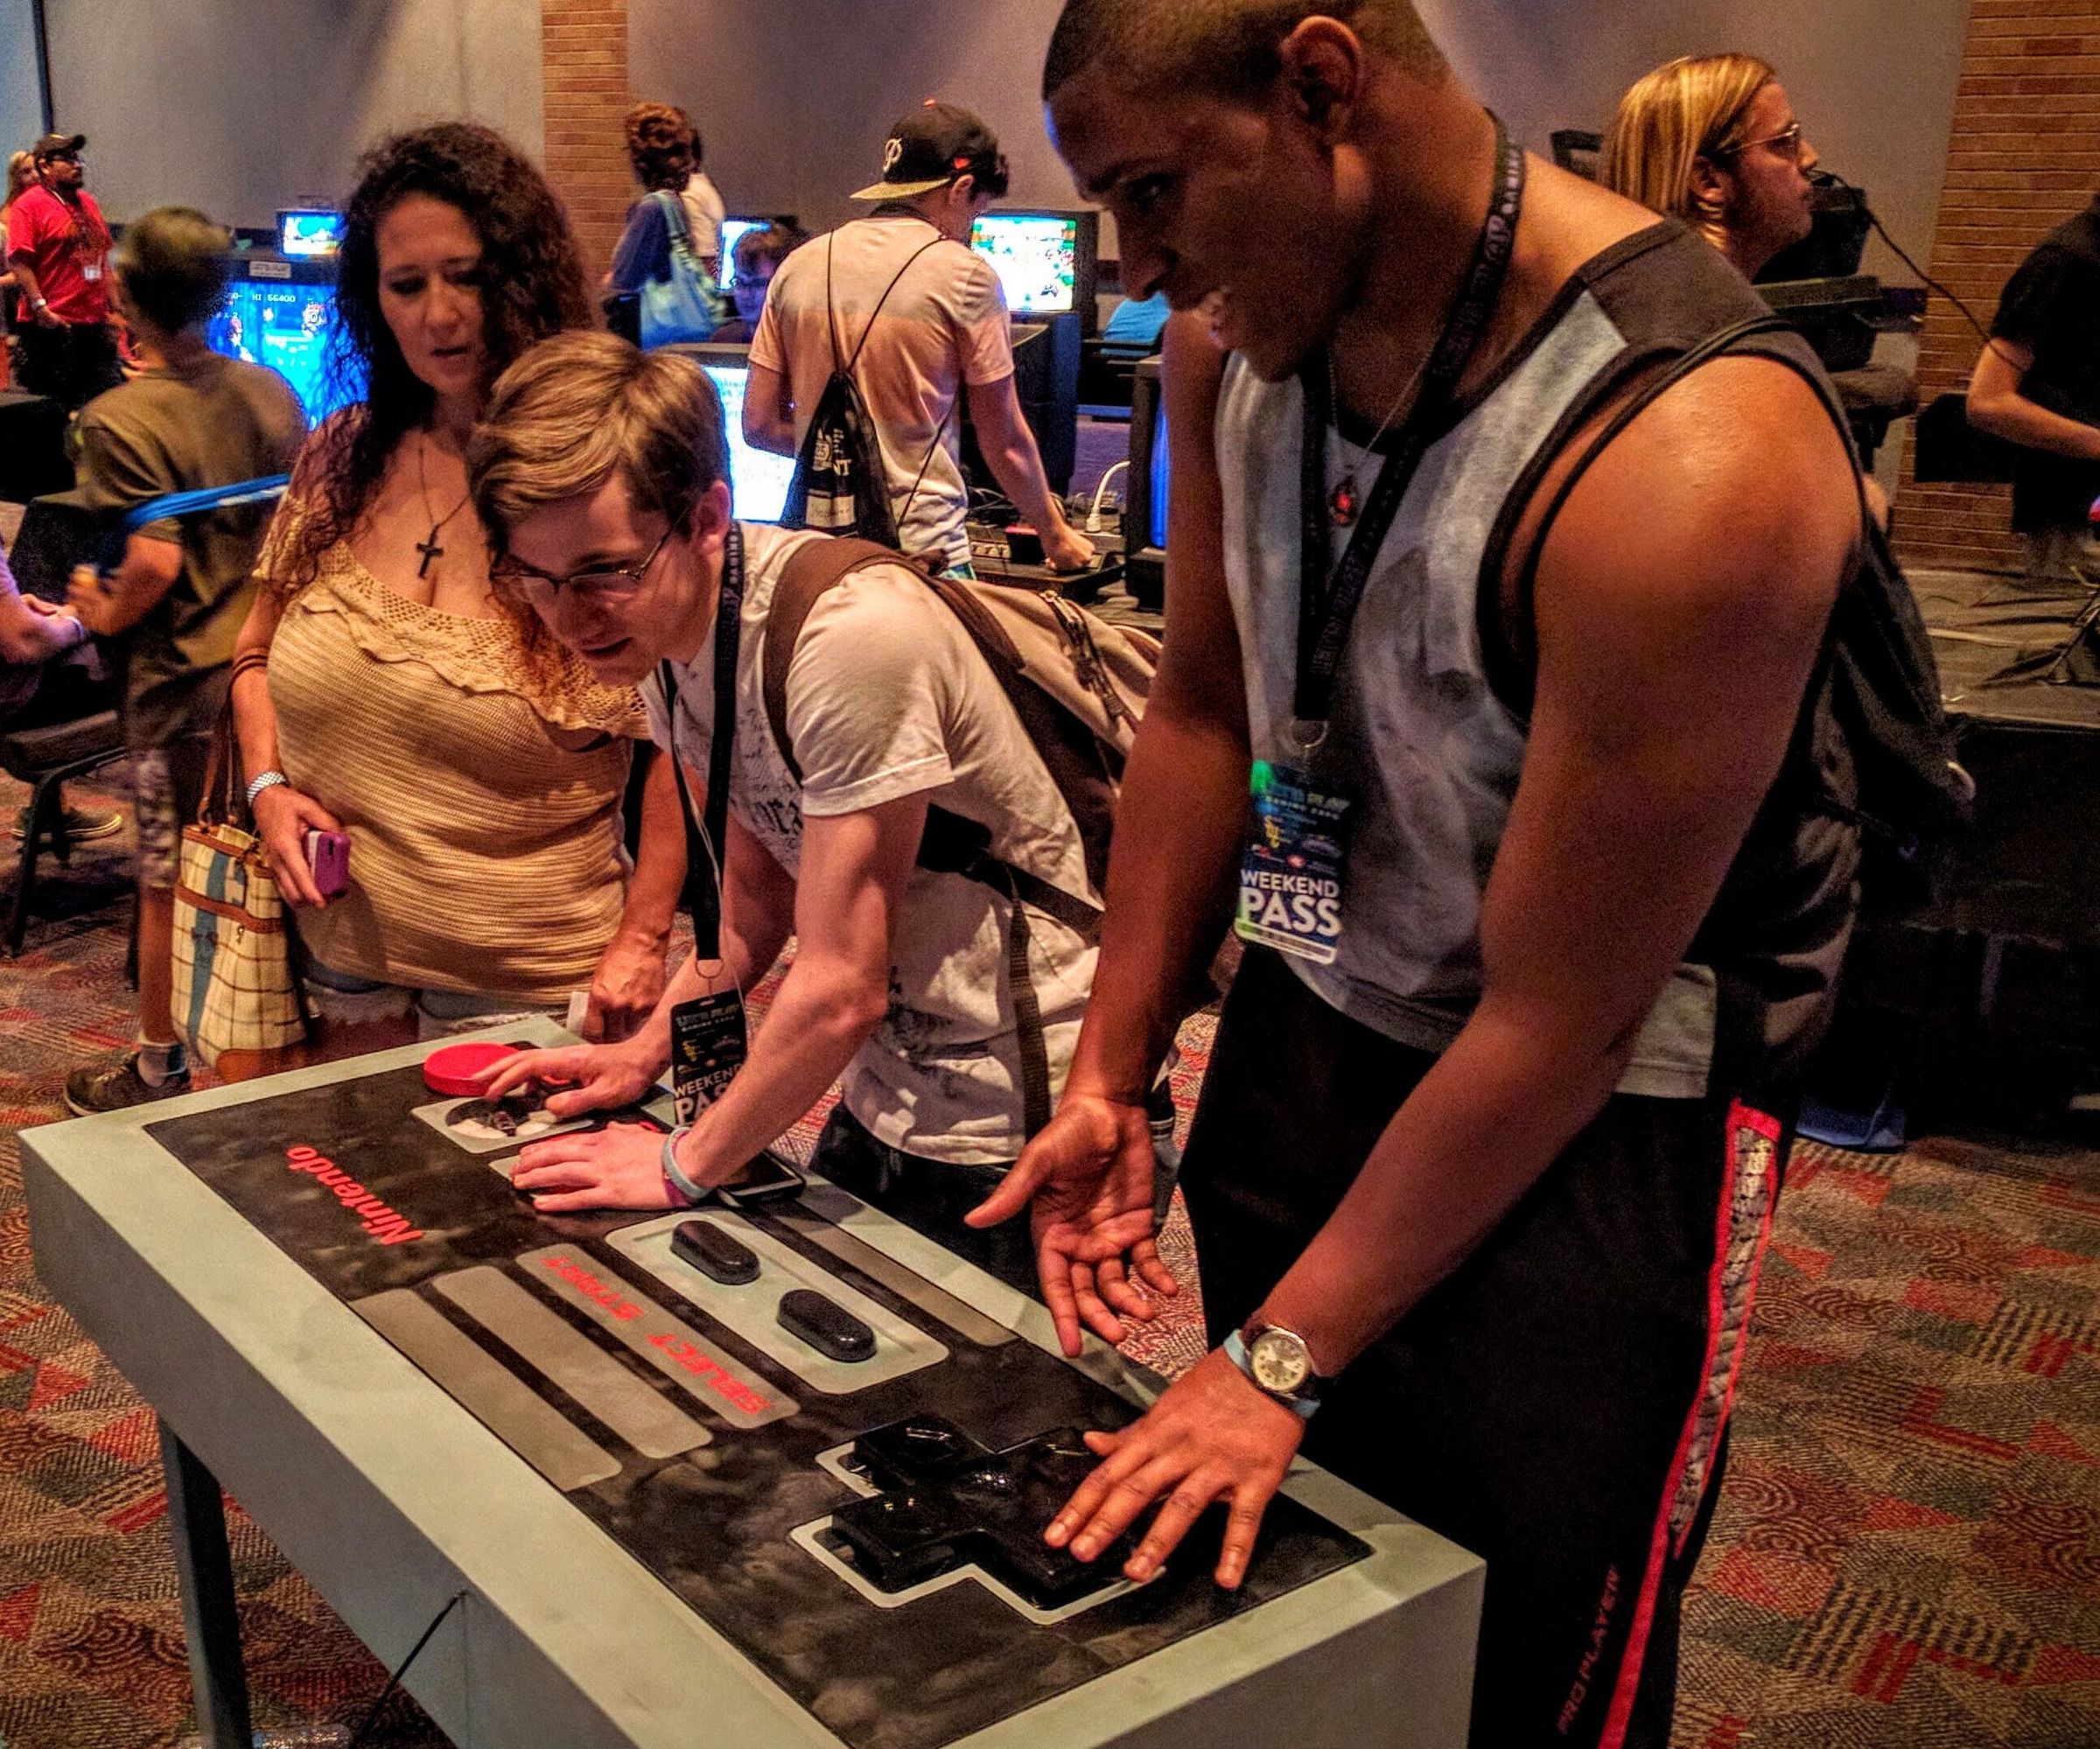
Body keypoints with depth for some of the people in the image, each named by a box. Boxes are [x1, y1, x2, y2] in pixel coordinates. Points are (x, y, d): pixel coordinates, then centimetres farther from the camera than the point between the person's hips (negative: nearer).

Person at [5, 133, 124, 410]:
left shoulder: (87, 202, 17)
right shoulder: (29, 204, -6)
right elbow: (19, 260, -12)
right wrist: (40, 306, -19)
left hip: (96, 325, 7)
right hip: (53, 326, -7)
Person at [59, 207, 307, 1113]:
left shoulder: (119, 420, -17)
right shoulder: (269, 392, 1)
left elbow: (154, 562, -23)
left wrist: (104, 615, -5)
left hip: (182, 676, -6)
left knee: (170, 884, 7)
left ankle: (160, 1068, 20)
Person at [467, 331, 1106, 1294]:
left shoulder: (848, 634, -29)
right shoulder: (661, 634, -1)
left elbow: (841, 988, -24)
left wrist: (682, 1167, -13)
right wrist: (645, 1052, 2)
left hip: (1014, 1126, -7)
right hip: (888, 1096, 8)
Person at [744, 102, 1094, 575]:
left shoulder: (799, 266, 8)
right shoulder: (966, 276, -5)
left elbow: (758, 425, 9)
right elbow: (1005, 442, 0)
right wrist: (1055, 532, 15)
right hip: (922, 549, -5)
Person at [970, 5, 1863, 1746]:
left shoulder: (1689, 458, -30)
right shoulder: (1239, 334, -8)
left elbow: (1556, 1025, -23)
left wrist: (1281, 1356, -13)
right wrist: (1109, 1078, 6)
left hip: (1595, 1125, -6)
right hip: (1305, 1025, 6)